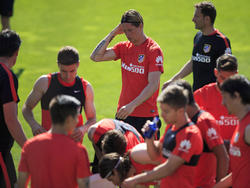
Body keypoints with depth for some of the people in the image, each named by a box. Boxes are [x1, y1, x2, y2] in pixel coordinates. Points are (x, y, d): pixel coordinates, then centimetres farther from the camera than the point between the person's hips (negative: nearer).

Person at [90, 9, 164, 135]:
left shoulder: (154, 50, -10)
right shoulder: (124, 47, 9)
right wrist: (112, 34, -2)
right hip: (123, 112, 5)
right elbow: (95, 56, 1)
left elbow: (153, 85, -18)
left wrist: (132, 105, -27)